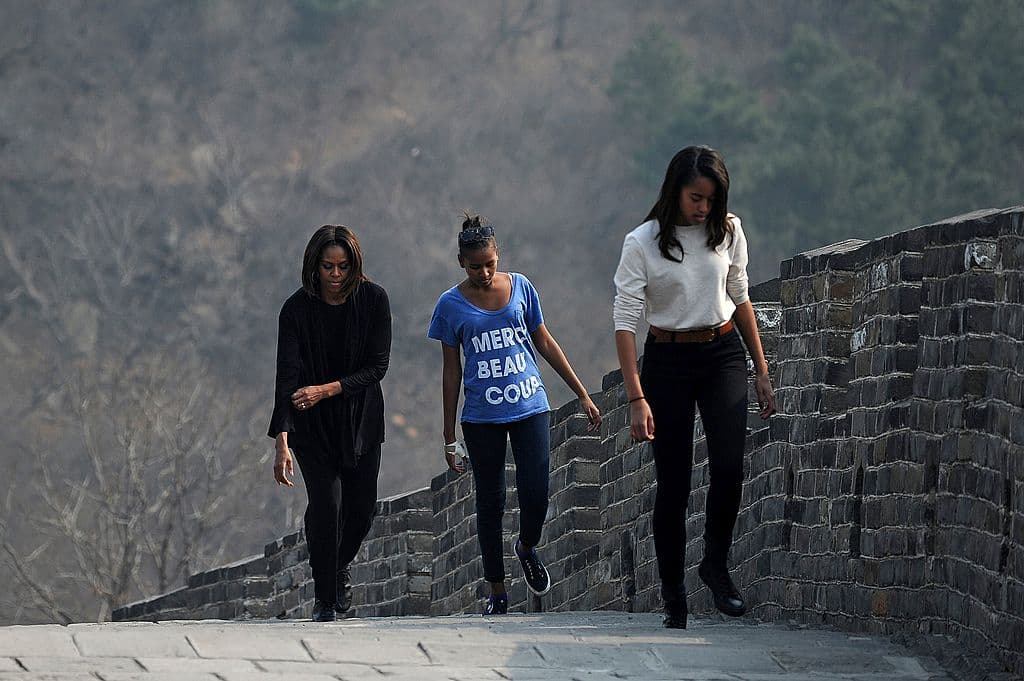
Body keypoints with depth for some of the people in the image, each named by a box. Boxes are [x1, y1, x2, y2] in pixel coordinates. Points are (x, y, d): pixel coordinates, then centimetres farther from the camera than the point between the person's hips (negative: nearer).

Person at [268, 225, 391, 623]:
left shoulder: (373, 300, -11)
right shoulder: (297, 310, -16)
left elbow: (377, 366, -10)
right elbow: (288, 378, -21)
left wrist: (327, 389, -23)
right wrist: (282, 443, -30)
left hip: (361, 420, 2)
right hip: (312, 425, -2)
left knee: (361, 508, 4)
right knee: (326, 503, -15)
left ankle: (339, 566, 36)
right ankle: (324, 598, -1)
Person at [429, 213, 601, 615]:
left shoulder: (520, 287, 3)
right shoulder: (452, 306, -1)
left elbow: (545, 344, 12)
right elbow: (451, 371, 4)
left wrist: (582, 395, 13)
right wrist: (449, 437, 4)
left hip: (529, 406, 1)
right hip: (482, 417, -1)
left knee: (535, 495, -10)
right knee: (490, 503, 4)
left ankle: (527, 547, 24)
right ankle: (497, 592, 14)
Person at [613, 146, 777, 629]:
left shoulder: (728, 232, 0)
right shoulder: (642, 244, -12)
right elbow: (625, 321, -14)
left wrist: (761, 371, 12)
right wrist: (637, 398, -20)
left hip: (723, 354, 2)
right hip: (667, 360, -2)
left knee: (728, 465, -16)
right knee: (673, 481, -1)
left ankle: (716, 565, 5)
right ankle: (673, 596, 9)